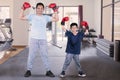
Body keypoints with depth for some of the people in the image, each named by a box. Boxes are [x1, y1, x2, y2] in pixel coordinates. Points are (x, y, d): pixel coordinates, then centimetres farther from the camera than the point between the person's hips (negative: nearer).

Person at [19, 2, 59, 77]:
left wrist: (55, 11, -2)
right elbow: (21, 17, 2)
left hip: (43, 39, 1)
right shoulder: (32, 16, 5)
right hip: (34, 39, -1)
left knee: (45, 55, 6)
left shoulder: (46, 17, 9)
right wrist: (23, 9, -6)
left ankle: (48, 71, 12)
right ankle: (29, 70, 14)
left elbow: (56, 19, 4)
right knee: (31, 55, 4)